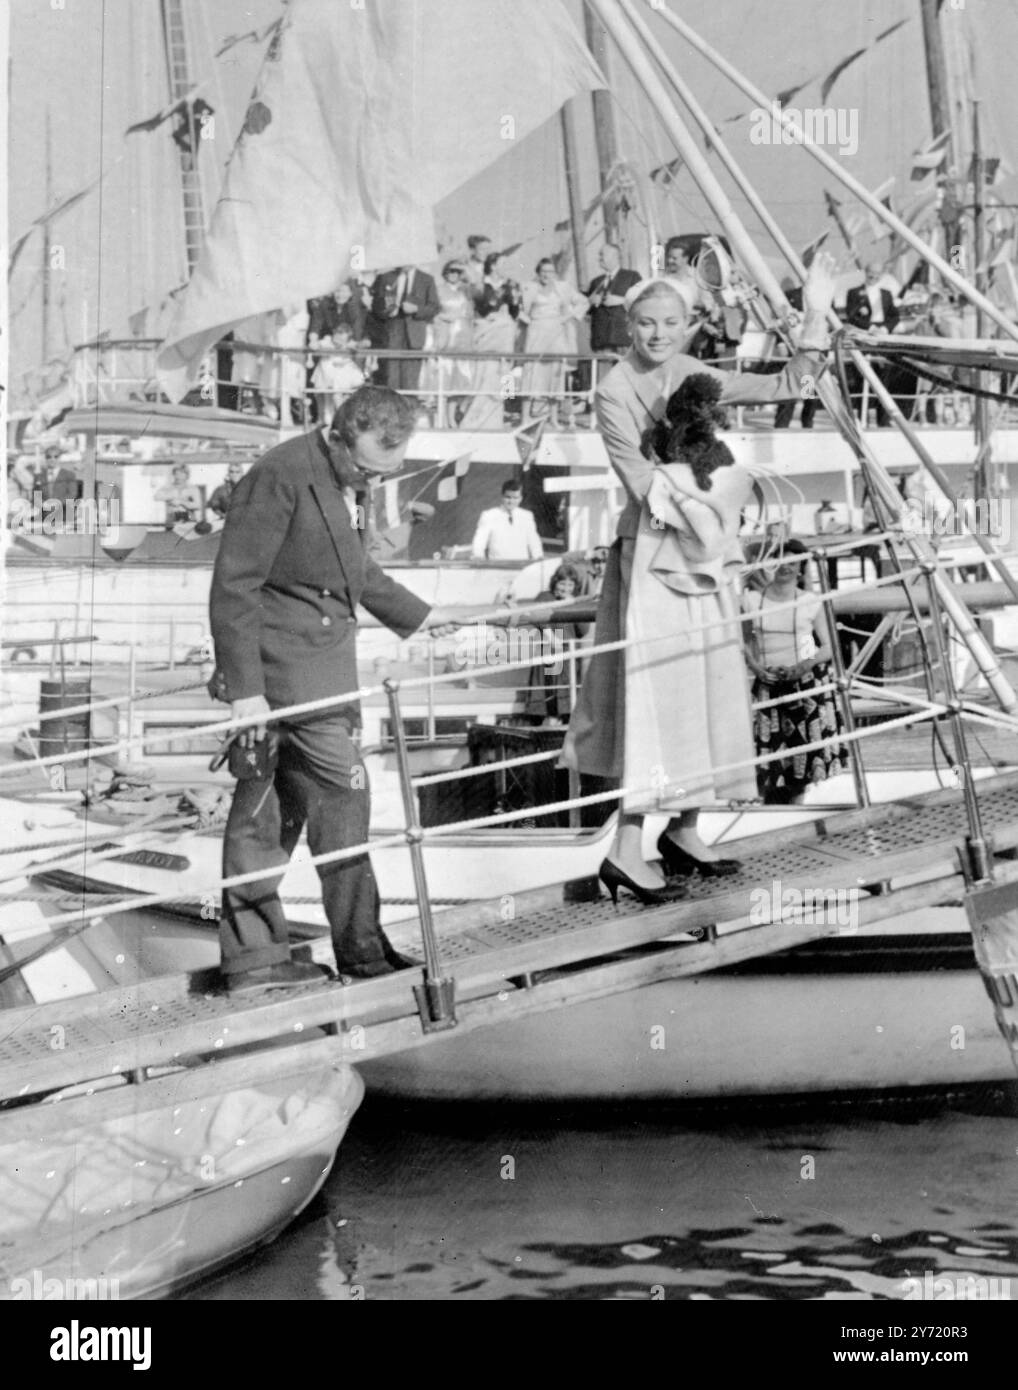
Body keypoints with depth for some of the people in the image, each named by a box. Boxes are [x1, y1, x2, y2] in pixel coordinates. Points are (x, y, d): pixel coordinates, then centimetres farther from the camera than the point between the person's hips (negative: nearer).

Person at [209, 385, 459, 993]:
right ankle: (361, 949, 4)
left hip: (325, 655, 9)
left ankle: (252, 954, 19)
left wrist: (417, 614, 35)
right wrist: (245, 687, -22)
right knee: (341, 793, -6)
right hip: (286, 661, -9)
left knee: (273, 801, 12)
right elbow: (234, 587, -19)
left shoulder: (351, 479, 11)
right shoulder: (281, 476, -18)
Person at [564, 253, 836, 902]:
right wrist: (708, 501, -16)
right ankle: (628, 847, -5)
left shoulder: (697, 377, 8)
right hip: (653, 552, -7)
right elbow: (646, 485, -17)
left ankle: (685, 831, 21)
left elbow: (787, 385, 9)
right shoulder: (615, 394, -10)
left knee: (710, 692, 10)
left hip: (706, 555, 7)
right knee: (659, 695, -9)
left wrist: (817, 316, 2)